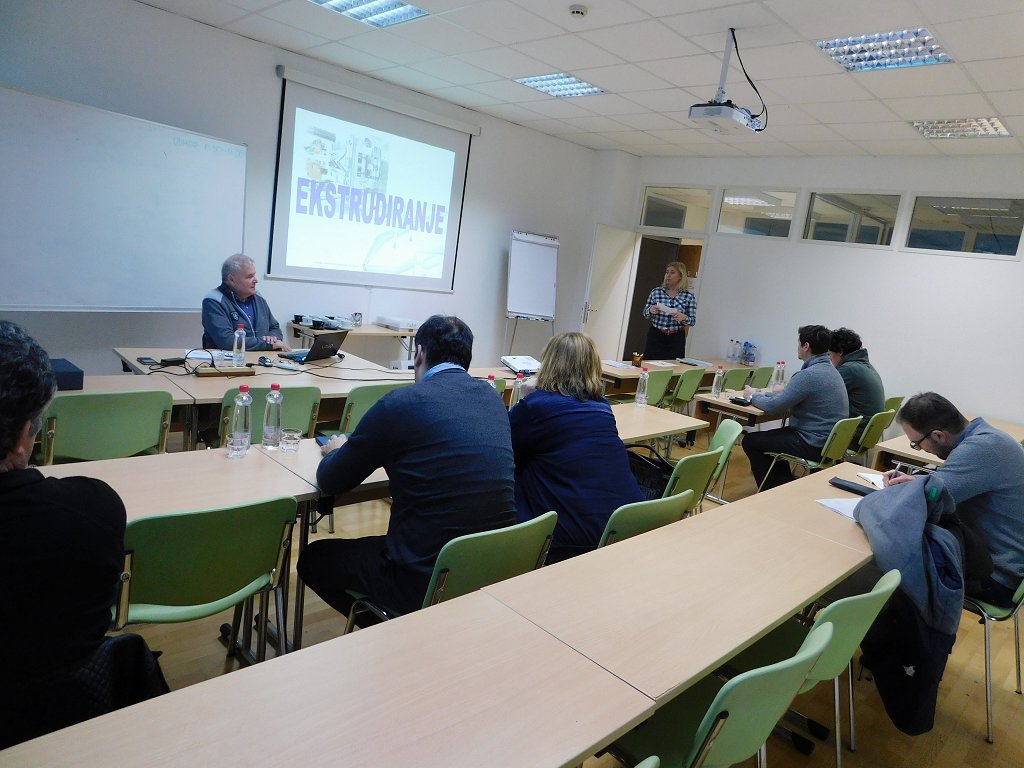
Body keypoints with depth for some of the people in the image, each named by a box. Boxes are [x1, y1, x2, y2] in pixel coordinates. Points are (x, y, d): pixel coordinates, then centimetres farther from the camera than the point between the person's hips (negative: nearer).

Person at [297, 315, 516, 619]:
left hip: (428, 582, -7)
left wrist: (337, 450, 20)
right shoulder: (492, 397, 3)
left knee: (312, 559, 17)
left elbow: (329, 482, -3)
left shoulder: (401, 403, -14)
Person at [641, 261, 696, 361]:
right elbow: (645, 313, 9)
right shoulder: (656, 292, 2)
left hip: (676, 339, -1)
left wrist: (684, 318, -20)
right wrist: (651, 311, -13)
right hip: (655, 336, 1)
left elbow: (692, 321, 0)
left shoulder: (689, 297, -1)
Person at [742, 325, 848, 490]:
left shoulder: (809, 375, -23)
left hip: (814, 445, -10)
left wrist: (753, 396, 0)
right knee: (774, 435, 29)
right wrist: (762, 393, 15)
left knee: (750, 441, 1)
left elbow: (774, 407, -19)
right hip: (831, 442, 10)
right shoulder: (830, 369, 10)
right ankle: (787, 484, 31)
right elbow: (789, 395, 20)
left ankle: (770, 491, 13)